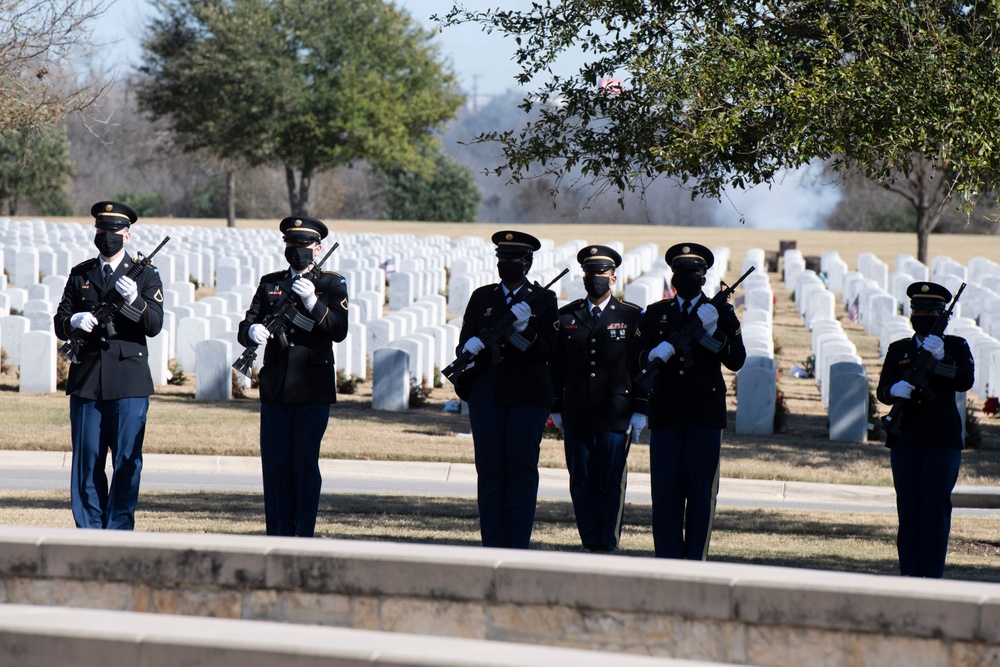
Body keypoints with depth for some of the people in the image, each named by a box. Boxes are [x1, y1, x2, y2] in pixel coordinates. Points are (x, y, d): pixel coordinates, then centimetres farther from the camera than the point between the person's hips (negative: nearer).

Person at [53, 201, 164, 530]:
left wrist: (134, 300, -22)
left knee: (127, 462, -3)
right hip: (87, 379, 2)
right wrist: (74, 322, -12)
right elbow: (59, 323, 12)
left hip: (129, 381, -2)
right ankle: (89, 531, 9)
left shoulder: (146, 275, 6)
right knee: (87, 461, 3)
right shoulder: (80, 274, 14)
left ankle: (119, 532, 2)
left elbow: (154, 325, -4)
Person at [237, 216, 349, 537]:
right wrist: (252, 331, -17)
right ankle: (278, 536, 10)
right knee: (274, 464, 4)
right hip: (275, 389, 3)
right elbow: (244, 329, 7)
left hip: (313, 390, -3)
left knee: (305, 465, -4)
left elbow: (339, 330, -9)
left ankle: (304, 535, 1)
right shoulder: (269, 284, 14)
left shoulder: (332, 284, 5)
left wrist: (313, 303, -22)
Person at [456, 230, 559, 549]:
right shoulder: (482, 297, 13)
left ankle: (518, 546, -2)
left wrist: (522, 331, -20)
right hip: (486, 396, 2)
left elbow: (545, 351, -4)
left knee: (522, 471, -3)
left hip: (528, 397, -2)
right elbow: (465, 346, 8)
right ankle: (492, 546, 3)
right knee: (489, 471, 0)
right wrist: (473, 348, -14)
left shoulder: (543, 300, 6)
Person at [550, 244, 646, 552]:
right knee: (581, 483, 3)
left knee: (612, 483, -4)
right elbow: (556, 366, 14)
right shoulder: (567, 316, 11)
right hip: (576, 417, 3)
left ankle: (608, 545, 0)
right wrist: (556, 409, 10)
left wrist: (639, 411, -3)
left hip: (616, 416, -3)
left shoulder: (632, 316, 4)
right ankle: (590, 546, 9)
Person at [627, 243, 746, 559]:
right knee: (665, 491, 0)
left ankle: (695, 561, 4)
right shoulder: (655, 314, 13)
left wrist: (712, 332, -18)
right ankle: (667, 561, 4)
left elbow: (736, 361, -4)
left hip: (704, 415, -1)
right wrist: (652, 355, -15)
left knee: (701, 491, -1)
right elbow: (632, 360, 7)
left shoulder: (721, 314, 8)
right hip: (665, 415, 1)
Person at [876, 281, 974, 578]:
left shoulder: (956, 347, 7)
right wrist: (894, 391, -19)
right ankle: (910, 573, 6)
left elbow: (966, 381, -11)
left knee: (935, 506, -6)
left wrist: (939, 360, -26)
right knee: (908, 508, 2)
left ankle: (933, 574, -5)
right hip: (905, 439, 3)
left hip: (941, 441, -3)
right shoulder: (898, 350, 14)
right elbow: (882, 390, 5)